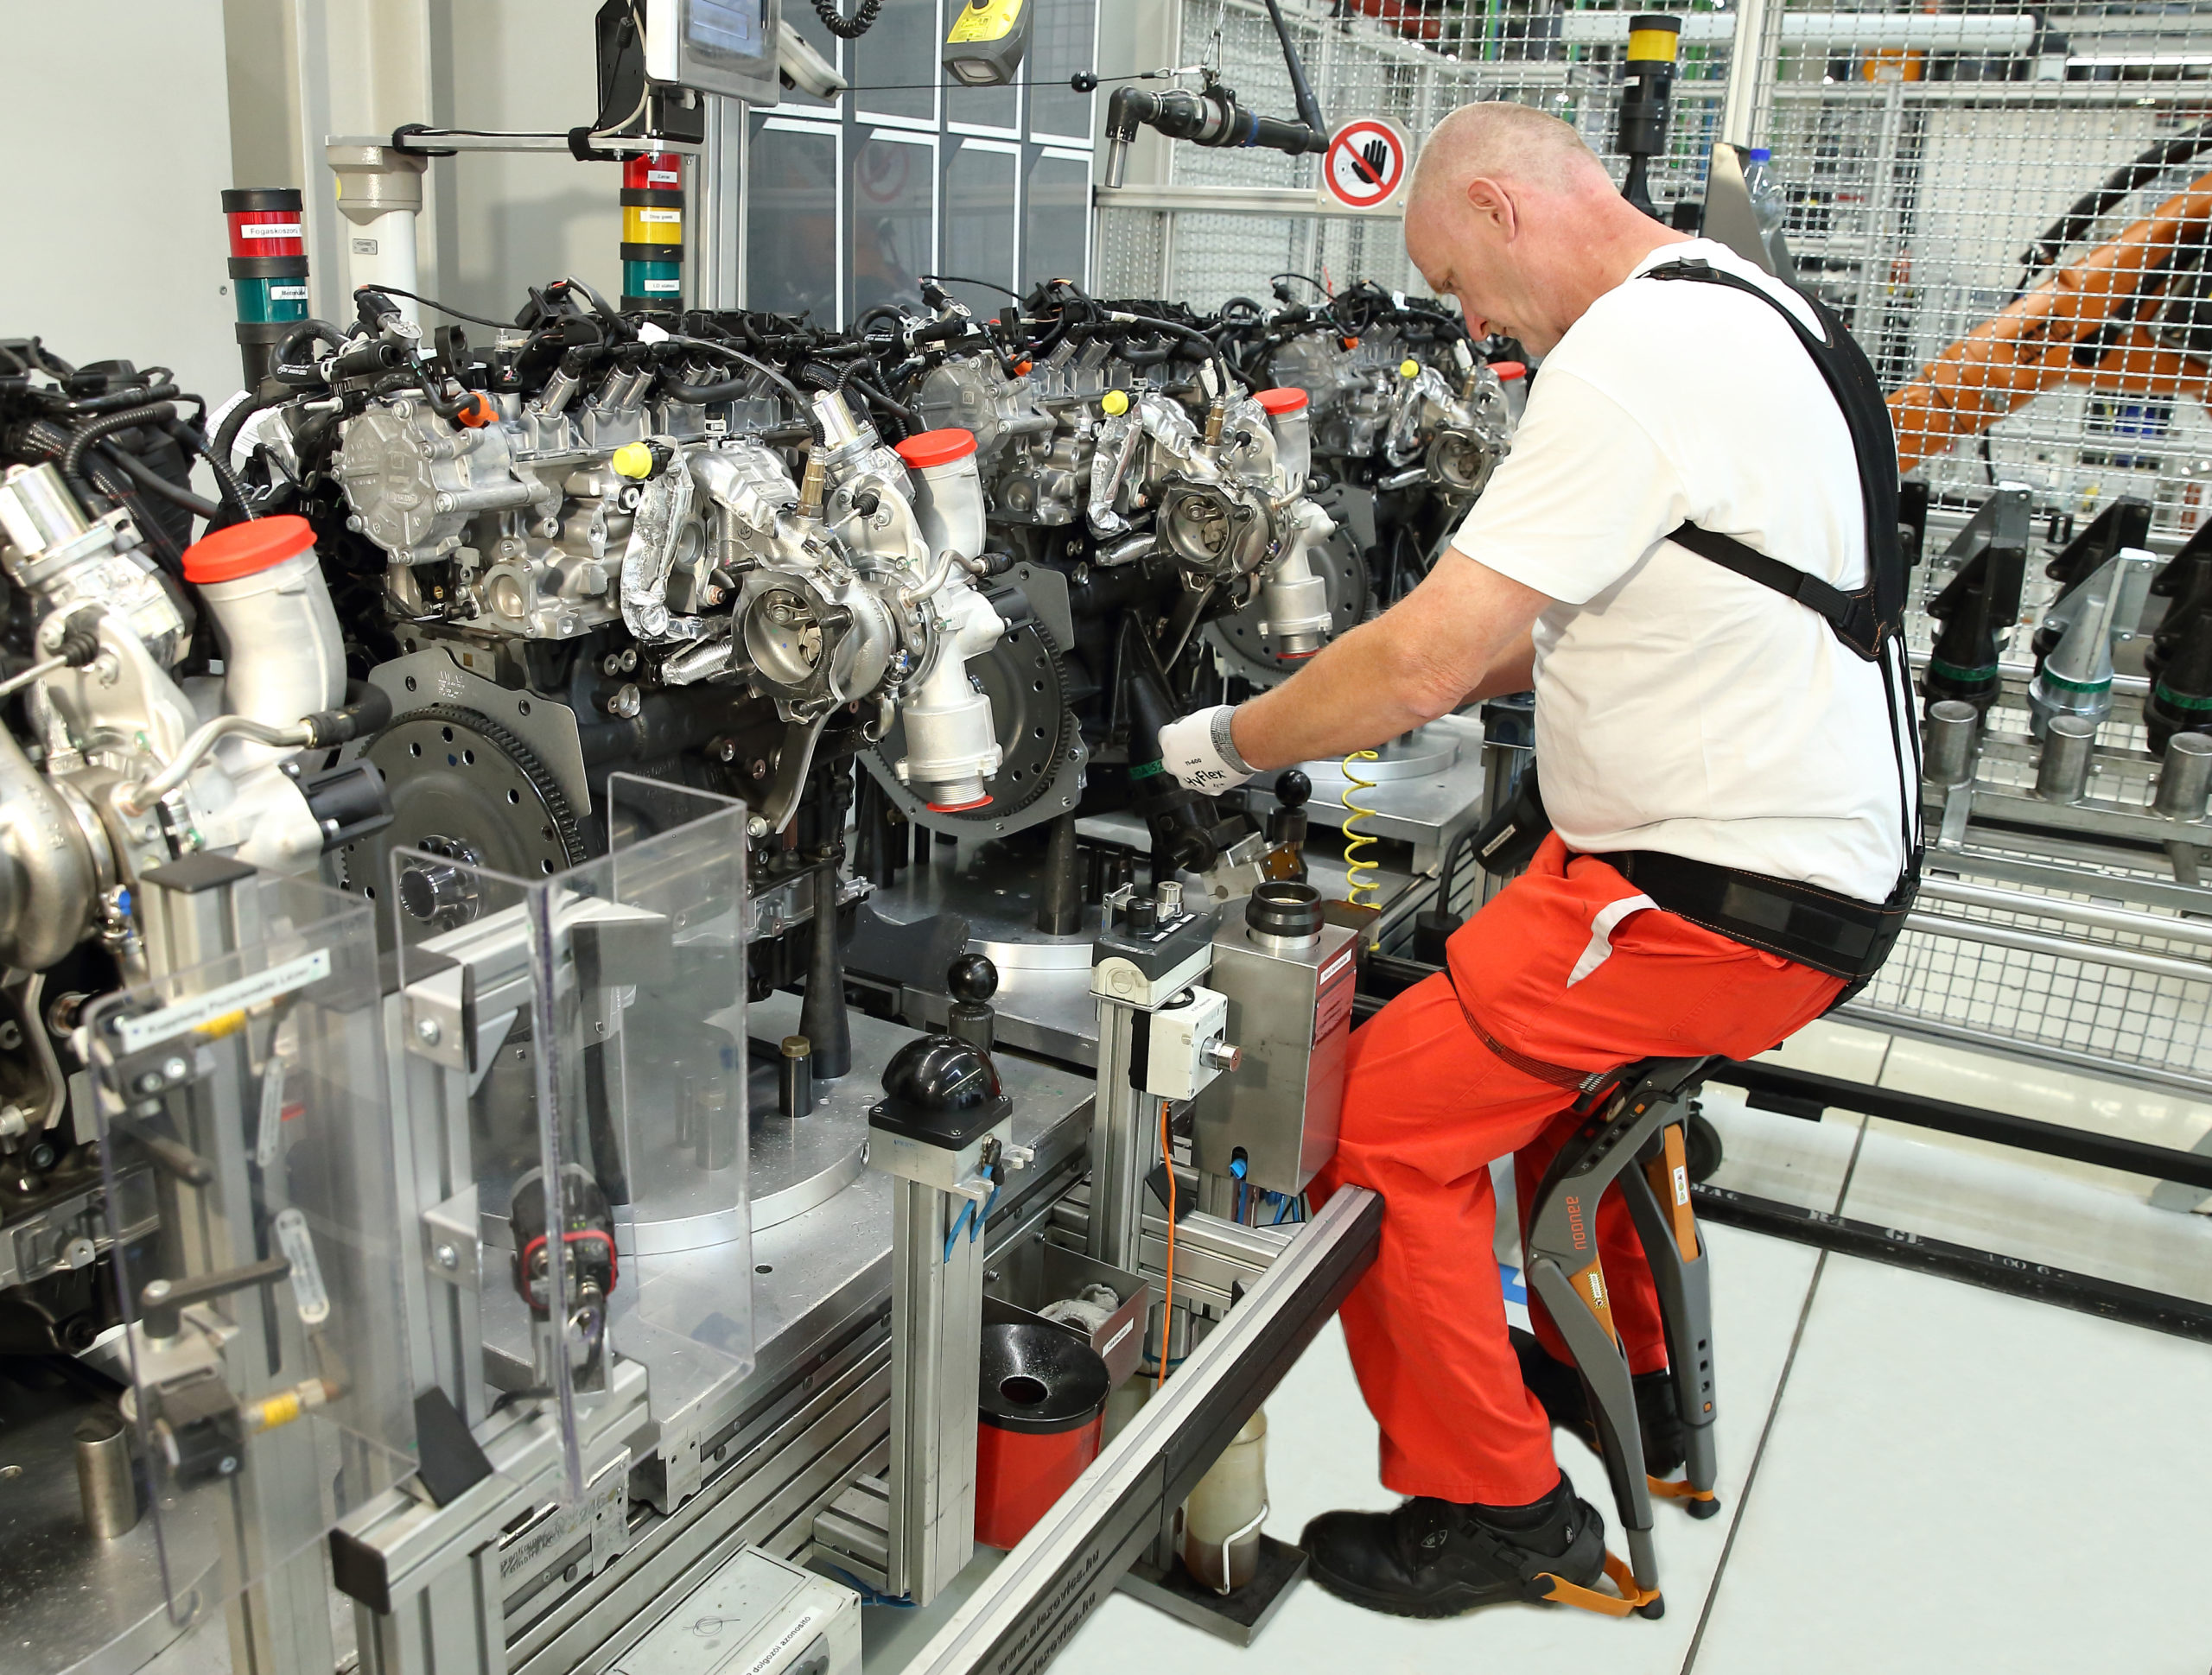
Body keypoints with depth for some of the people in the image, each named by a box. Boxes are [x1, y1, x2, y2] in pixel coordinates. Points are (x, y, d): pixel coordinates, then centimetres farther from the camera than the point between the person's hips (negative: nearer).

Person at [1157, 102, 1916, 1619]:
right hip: (1820, 846, 11)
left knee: (1389, 1113, -6)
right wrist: (1434, 686, 13)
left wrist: (1230, 741, -9)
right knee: (1543, 1036, 30)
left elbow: (1427, 656, -24)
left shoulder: (1630, 354, -21)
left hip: (1723, 895, -11)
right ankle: (1626, 1377, 43)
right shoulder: (1746, 308, 12)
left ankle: (1494, 1506, 11)